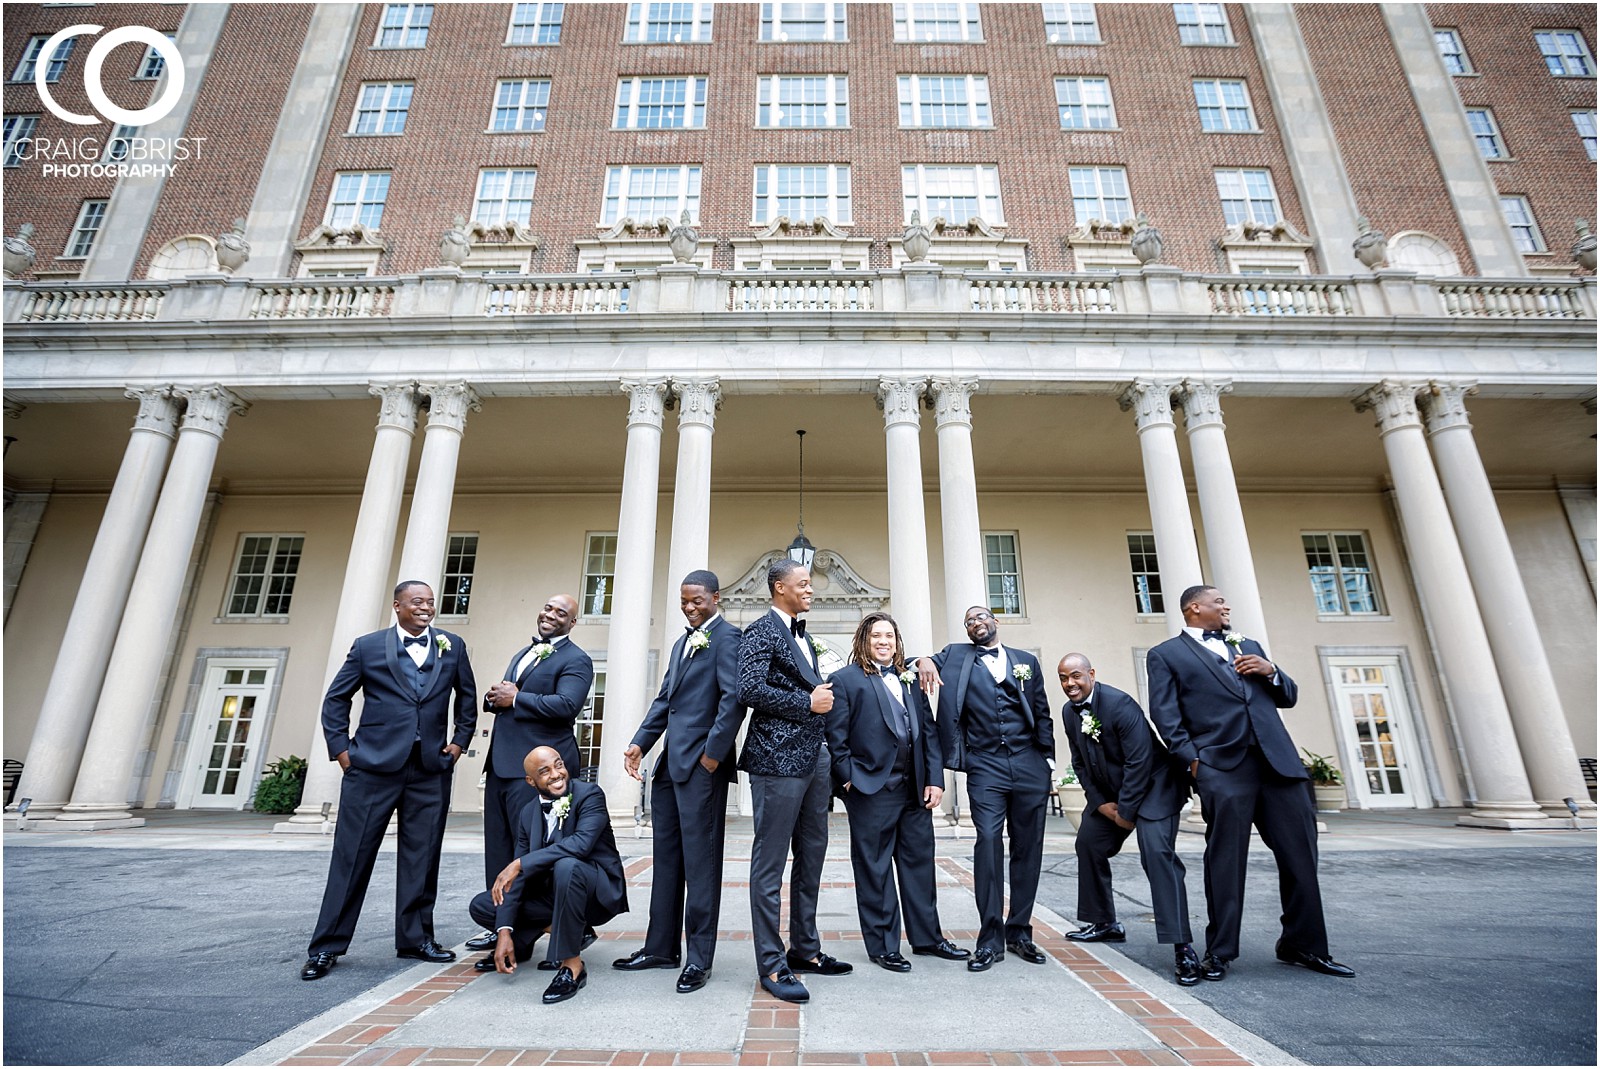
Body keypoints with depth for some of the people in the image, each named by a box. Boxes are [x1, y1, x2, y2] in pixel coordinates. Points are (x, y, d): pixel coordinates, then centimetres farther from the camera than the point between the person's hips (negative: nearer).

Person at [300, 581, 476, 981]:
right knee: (352, 855, 5)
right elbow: (335, 699, 9)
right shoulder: (368, 646, 3)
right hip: (373, 766, -2)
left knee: (421, 857, 8)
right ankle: (326, 946, 19)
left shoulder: (452, 646, 8)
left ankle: (416, 938, 21)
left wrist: (459, 740, 8)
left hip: (431, 769, 2)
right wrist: (340, 748, 2)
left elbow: (467, 698, 17)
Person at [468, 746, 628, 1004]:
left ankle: (571, 965, -24)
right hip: (553, 894, 6)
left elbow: (581, 843, -34)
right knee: (481, 906, -3)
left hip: (597, 893, -6)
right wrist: (504, 932, -10)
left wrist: (520, 864, -31)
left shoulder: (590, 795, -17)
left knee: (566, 866, -38)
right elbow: (516, 876, 0)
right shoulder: (528, 813, 1)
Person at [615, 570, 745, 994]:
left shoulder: (727, 637, -8)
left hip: (702, 764, -9)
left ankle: (699, 958, 12)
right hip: (669, 763, 9)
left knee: (700, 861, 0)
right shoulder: (682, 642, 20)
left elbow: (734, 697, -17)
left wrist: (713, 753, -18)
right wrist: (640, 742, 8)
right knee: (666, 857, 15)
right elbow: (664, 699, 19)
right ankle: (661, 947, 28)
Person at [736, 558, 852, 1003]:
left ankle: (805, 950, 30)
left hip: (813, 758, 10)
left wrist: (823, 696, 7)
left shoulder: (803, 637, 19)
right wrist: (808, 702, -15)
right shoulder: (761, 631, -9)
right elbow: (750, 689, -21)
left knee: (811, 859, 16)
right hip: (778, 760, -9)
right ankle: (772, 964, 11)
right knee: (770, 863, 1)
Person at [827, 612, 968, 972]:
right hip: (872, 790, -5)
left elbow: (929, 731, 11)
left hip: (915, 789, 6)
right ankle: (882, 946, 20)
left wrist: (935, 778, 3)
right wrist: (851, 779, -10)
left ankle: (927, 937, 31)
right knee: (874, 870, 6)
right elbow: (836, 739, -7)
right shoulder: (845, 680, -3)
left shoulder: (910, 680, 13)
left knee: (919, 863, 15)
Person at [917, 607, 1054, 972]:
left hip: (1029, 764, 2)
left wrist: (1048, 760, 7)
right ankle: (990, 939, 0)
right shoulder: (957, 656, 10)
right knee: (988, 842, -10)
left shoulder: (1027, 661, 13)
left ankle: (1019, 931, 21)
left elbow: (1042, 715, 13)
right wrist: (925, 661, -15)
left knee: (1028, 847, 7)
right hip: (985, 767, -2)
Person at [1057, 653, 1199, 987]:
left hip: (1152, 785, -8)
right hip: (1108, 792, 8)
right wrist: (1101, 804, -6)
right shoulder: (1069, 712, -2)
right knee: (1088, 844, 11)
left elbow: (1140, 762, -25)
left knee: (1158, 853, -21)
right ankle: (1104, 924, 27)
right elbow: (1080, 763, 5)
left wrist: (1125, 811, -19)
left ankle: (1182, 947, -16)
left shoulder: (1120, 704, -26)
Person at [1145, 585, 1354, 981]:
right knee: (1225, 860, -2)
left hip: (1278, 760, 5)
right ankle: (1219, 952, 10)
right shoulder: (1165, 655, 6)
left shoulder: (1248, 646, 24)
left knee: (1300, 855, 6)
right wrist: (1192, 759, -12)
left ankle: (1303, 945, 24)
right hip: (1221, 766, -5)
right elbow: (1165, 715, -2)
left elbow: (1288, 697, 23)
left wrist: (1271, 671, 3)